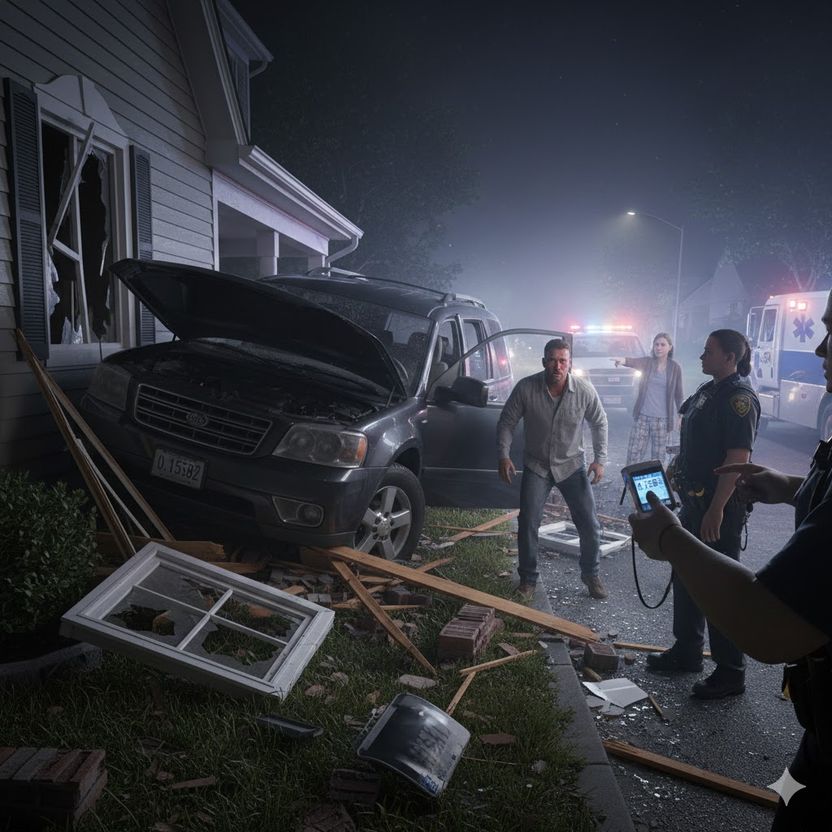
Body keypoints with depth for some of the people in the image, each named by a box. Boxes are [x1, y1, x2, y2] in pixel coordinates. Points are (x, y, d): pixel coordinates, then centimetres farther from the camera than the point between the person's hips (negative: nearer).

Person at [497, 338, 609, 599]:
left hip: (572, 465, 1)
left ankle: (590, 574, 26)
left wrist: (600, 459, -2)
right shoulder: (526, 388, -17)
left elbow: (599, 424, 2)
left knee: (589, 524, 1)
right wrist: (503, 455, -12)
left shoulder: (585, 390, -14)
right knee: (527, 523, -6)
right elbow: (507, 422, -5)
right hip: (536, 465, -1)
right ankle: (528, 578, 14)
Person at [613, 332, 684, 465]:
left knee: (658, 456, 7)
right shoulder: (647, 362, 0)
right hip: (642, 416, 1)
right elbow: (634, 361, -23)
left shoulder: (675, 367, -1)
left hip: (662, 418, 0)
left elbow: (678, 393, 5)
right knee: (634, 453, 0)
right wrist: (624, 360, -47)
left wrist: (680, 416, 5)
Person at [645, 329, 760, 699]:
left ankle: (730, 674, 15)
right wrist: (671, 472, 20)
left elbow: (738, 458, -23)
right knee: (685, 576, 17)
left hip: (720, 505, -10)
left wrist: (716, 510, -25)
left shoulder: (739, 397, -16)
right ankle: (687, 652, 33)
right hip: (694, 501, 10)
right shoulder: (708, 391, 11)